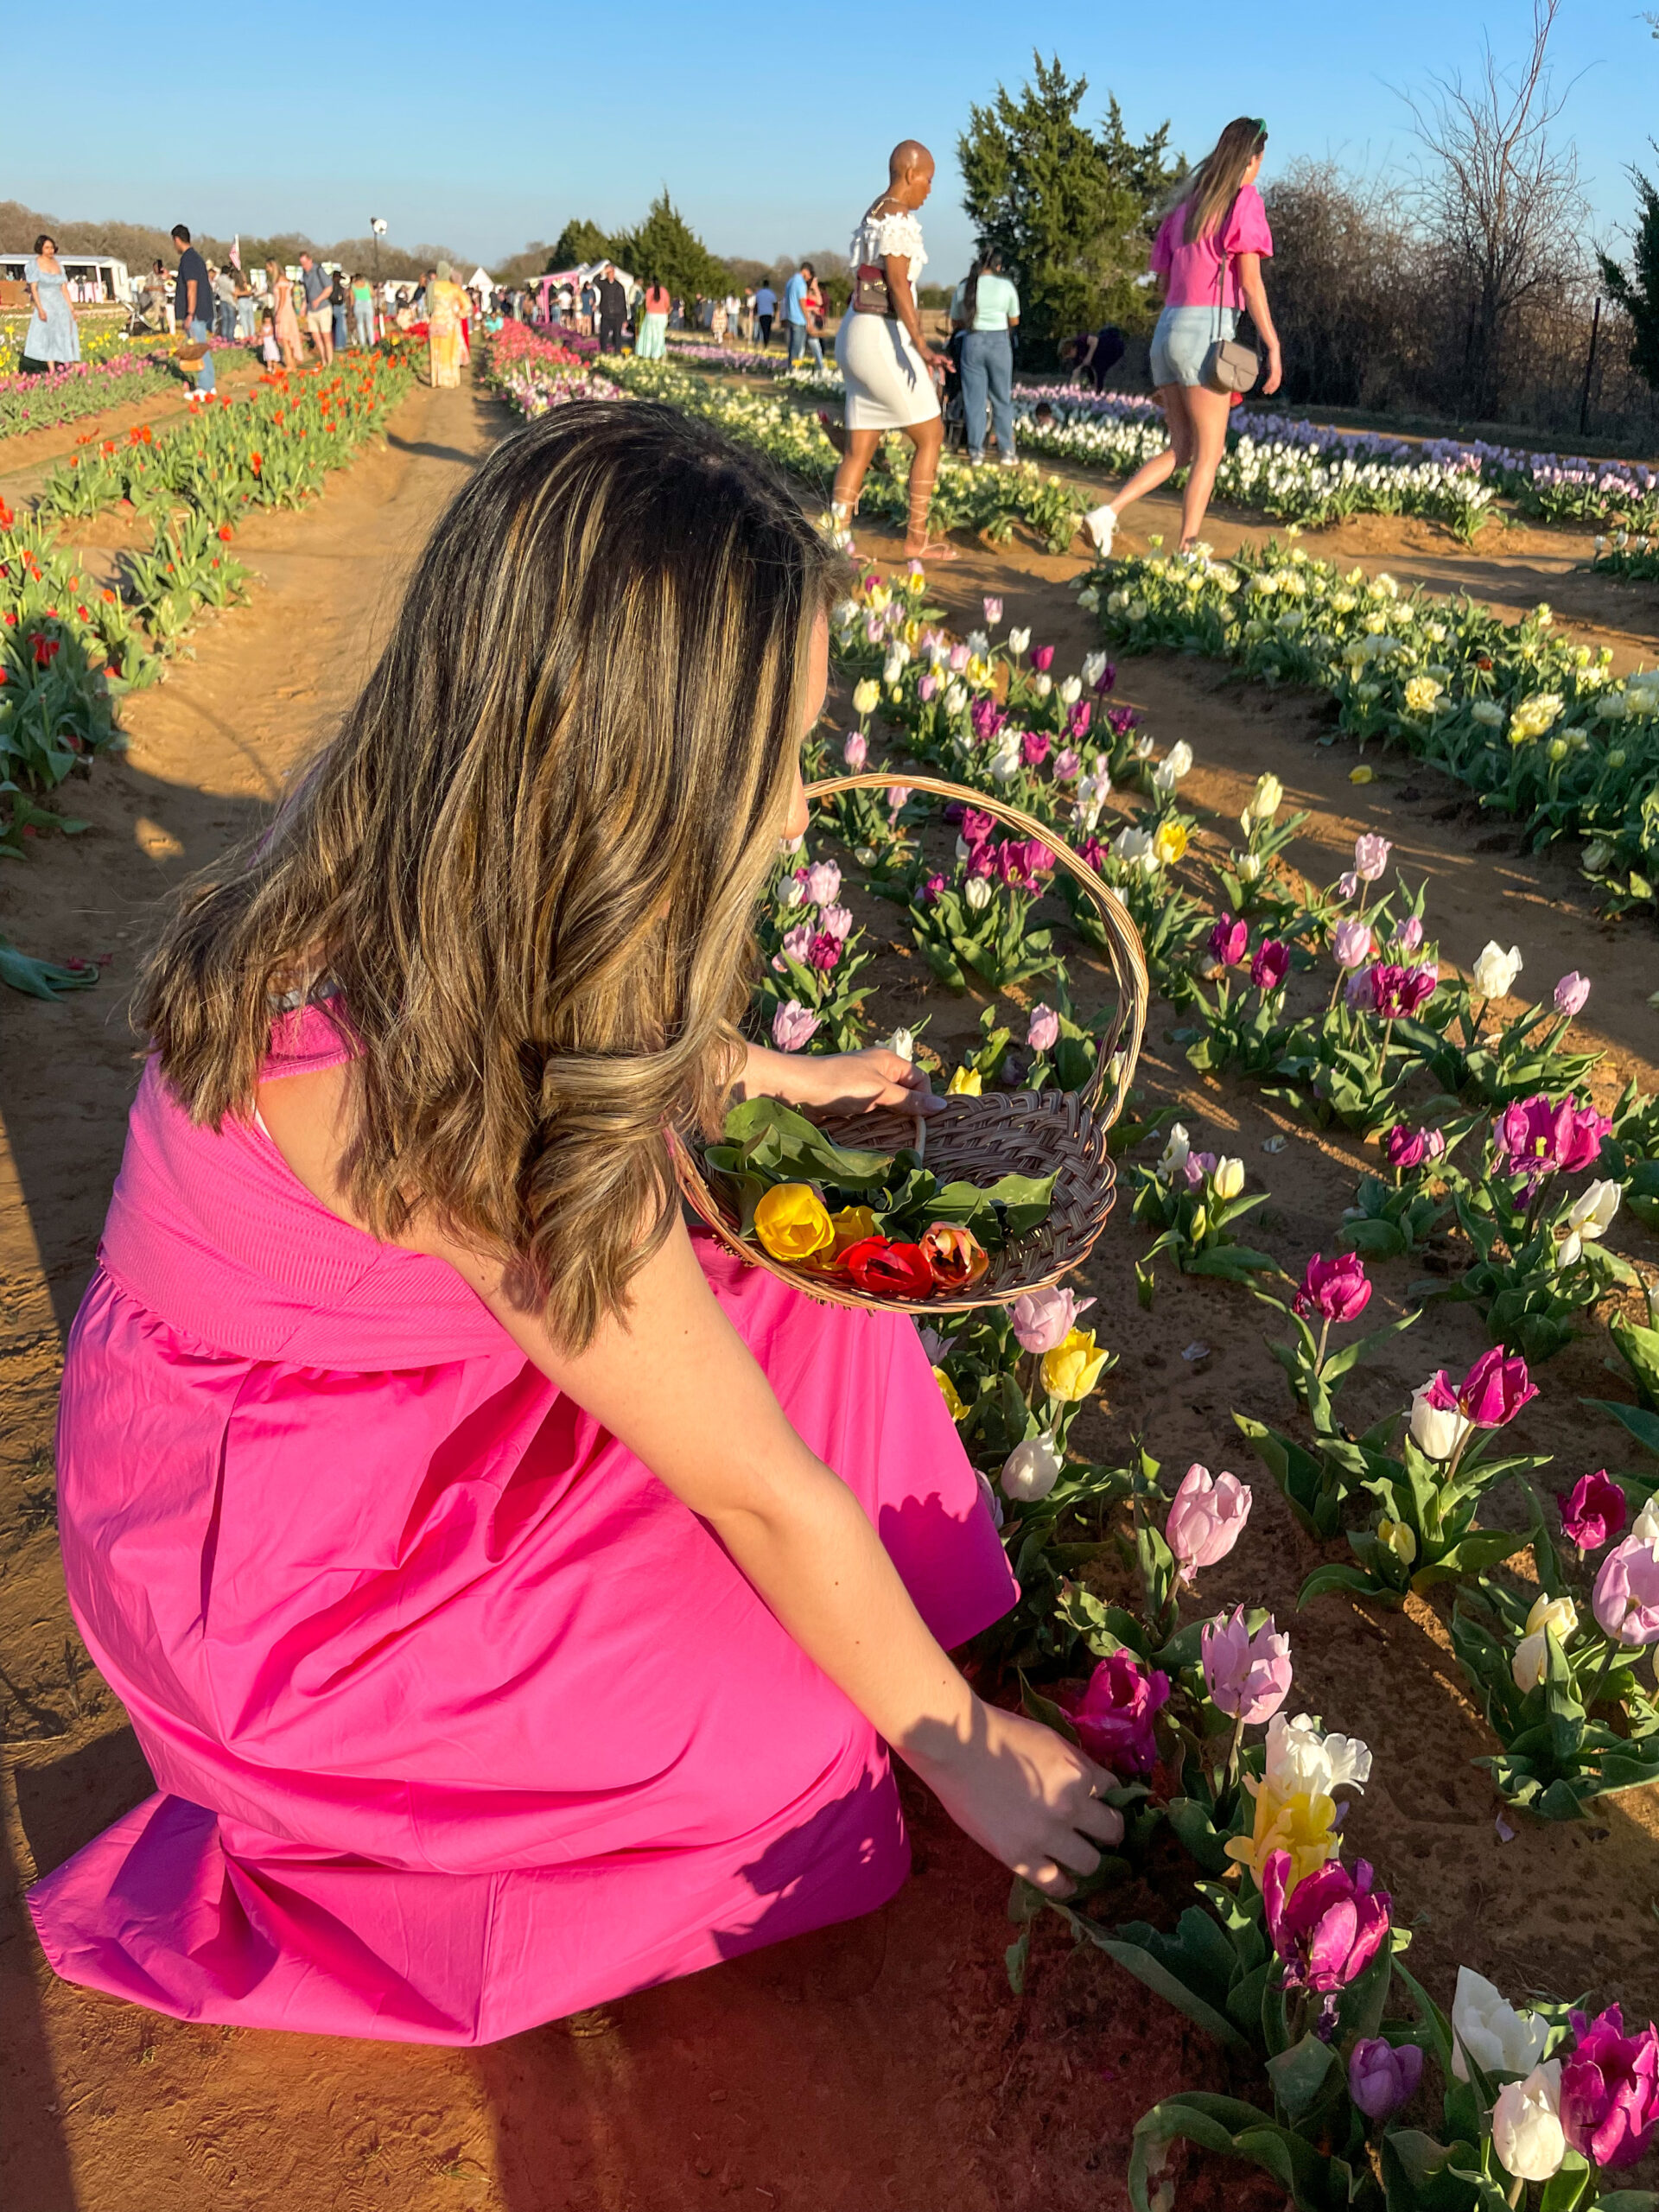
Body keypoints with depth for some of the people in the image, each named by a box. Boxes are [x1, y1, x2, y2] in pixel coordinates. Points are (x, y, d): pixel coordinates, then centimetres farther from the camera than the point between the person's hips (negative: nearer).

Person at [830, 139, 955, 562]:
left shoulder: (874, 214, 17)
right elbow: (898, 283, -25)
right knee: (931, 435, 3)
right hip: (883, 339, -9)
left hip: (857, 334, 9)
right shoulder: (897, 216, -13)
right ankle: (917, 539, 6)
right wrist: (921, 345, -35)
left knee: (859, 449, 6)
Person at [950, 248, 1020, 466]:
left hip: (972, 342, 1)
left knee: (974, 399, 5)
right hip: (999, 342, -1)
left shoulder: (963, 287, 3)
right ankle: (1006, 451, 8)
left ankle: (976, 451, 4)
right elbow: (1014, 321, 9)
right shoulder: (1006, 286, -1)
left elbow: (955, 323, 10)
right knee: (1002, 399, 8)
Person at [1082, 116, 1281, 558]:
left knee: (1181, 448, 14)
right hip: (1207, 328, -7)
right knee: (1209, 453, 1)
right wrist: (1273, 347, -7)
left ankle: (1107, 512, -1)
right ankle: (1187, 551, -1)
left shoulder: (1186, 204, 19)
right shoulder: (1245, 200, -1)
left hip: (1168, 329, 7)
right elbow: (1251, 283, -9)